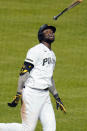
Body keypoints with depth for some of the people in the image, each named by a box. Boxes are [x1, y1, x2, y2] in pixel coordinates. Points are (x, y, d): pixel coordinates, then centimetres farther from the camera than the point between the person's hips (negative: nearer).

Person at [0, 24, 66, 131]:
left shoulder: (52, 55, 19)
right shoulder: (36, 51, -8)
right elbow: (24, 72, -15)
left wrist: (57, 97, 26)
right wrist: (18, 95, -22)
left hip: (45, 96, 8)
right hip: (32, 93, -8)